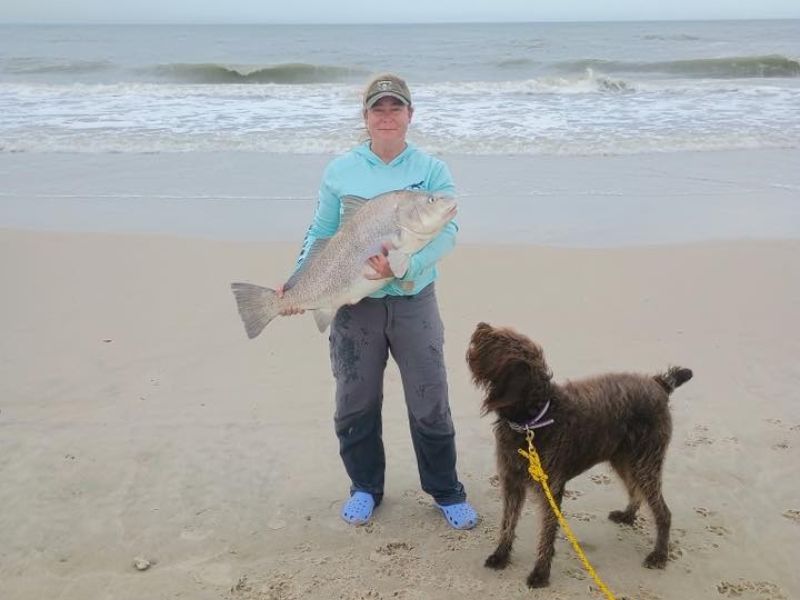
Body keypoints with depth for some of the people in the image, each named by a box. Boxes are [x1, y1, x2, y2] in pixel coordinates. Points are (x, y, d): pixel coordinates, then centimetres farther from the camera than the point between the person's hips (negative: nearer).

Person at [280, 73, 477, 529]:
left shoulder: (432, 169, -1)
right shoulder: (340, 171, 3)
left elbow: (447, 232, -11)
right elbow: (321, 234, 6)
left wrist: (406, 266, -27)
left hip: (413, 301, -1)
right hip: (354, 304, 1)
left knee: (430, 403, 4)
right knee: (356, 403, 11)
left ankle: (447, 492, 23)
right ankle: (365, 488, 32)